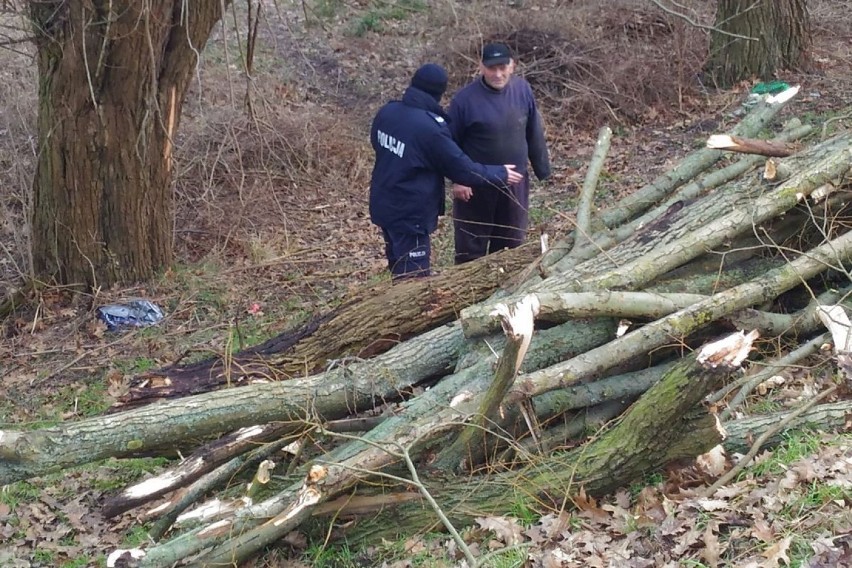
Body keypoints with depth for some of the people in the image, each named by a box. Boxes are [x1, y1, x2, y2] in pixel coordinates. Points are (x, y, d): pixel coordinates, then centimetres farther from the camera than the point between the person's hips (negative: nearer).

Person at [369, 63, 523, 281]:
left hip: (383, 206, 8)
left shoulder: (387, 111, -2)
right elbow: (462, 169, -16)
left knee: (400, 272, 22)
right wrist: (501, 175, -3)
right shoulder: (431, 127, -25)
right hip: (410, 214, -8)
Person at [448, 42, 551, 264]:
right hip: (475, 185, -4)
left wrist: (542, 169, 8)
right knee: (471, 246, 6)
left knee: (511, 243, 17)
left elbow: (534, 134, 5)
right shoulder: (465, 98, -16)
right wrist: (457, 179, -14)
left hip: (515, 183, 4)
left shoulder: (523, 90, -4)